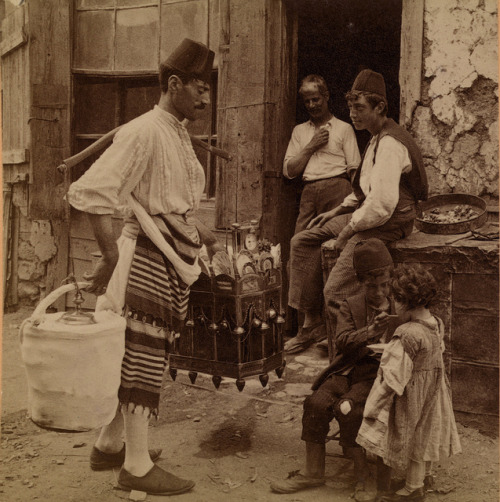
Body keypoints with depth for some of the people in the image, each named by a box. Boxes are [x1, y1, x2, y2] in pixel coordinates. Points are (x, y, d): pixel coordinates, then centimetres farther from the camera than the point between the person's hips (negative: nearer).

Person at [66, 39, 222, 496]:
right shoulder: (144, 132, -14)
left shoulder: (180, 136, 15)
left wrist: (208, 239, 17)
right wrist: (112, 256, -20)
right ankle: (137, 466, 10)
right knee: (144, 358, -1)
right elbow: (89, 192, -21)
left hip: (175, 260, 9)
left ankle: (110, 445, 30)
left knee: (137, 356, 16)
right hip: (150, 257, -9)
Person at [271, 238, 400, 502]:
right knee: (316, 402, -21)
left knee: (347, 408, -28)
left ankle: (363, 475, -11)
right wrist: (370, 331, -21)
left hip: (378, 374, -3)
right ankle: (313, 472, -7)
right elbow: (342, 341, -4)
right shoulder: (351, 305, 10)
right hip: (349, 371, 3)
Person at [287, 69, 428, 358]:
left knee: (335, 293, -18)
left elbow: (383, 202, -28)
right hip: (368, 214, 11)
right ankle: (310, 323, 10)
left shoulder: (389, 144, -19)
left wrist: (349, 230, -16)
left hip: (387, 225, -11)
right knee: (303, 242, 8)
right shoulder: (377, 138, 14)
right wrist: (340, 210, 15)